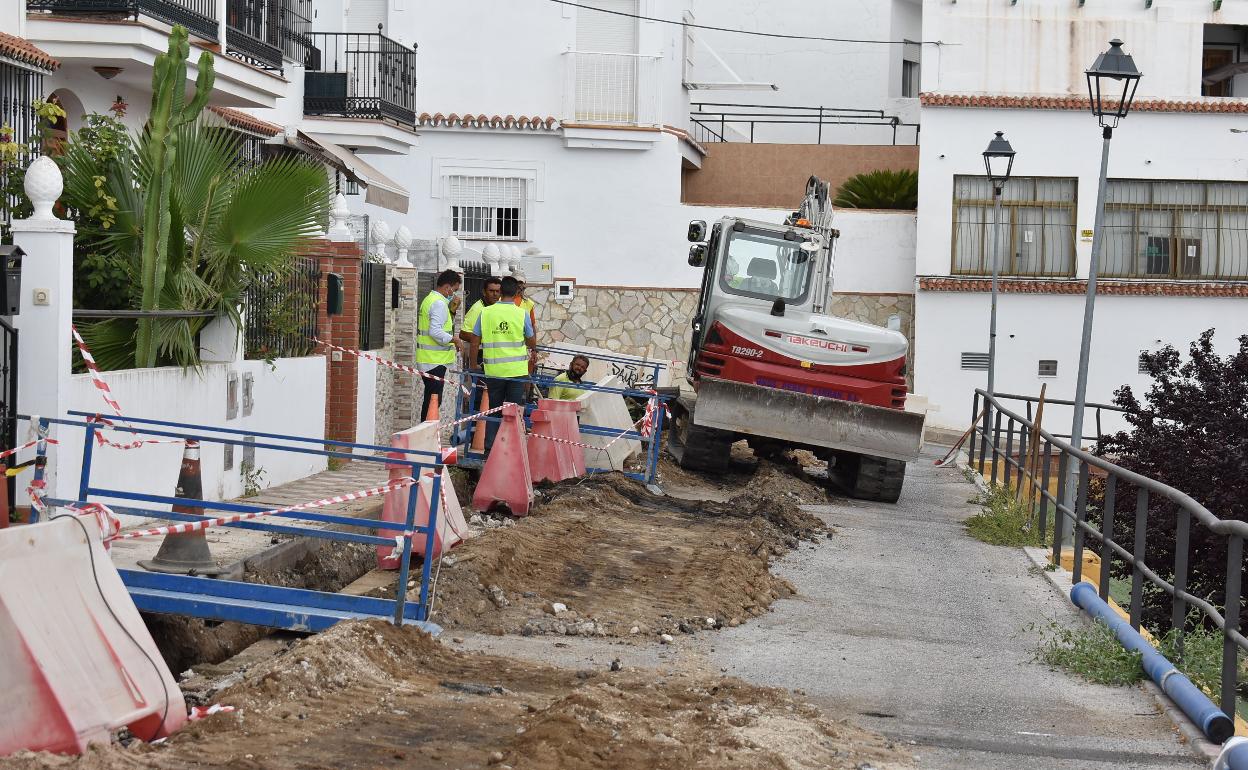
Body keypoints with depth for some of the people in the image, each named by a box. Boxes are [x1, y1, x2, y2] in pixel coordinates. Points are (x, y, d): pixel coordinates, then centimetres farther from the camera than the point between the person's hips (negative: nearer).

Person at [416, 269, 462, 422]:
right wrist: (453, 339, -14)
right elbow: (435, 332, -24)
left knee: (430, 399, 14)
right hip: (435, 361, -10)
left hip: (427, 359, 10)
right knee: (433, 399, -7)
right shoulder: (439, 303, -16)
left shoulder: (429, 299, 17)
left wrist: (452, 312, 12)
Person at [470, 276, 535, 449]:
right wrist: (532, 351, 31)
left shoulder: (485, 312, -1)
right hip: (517, 370, -1)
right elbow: (532, 343, 8)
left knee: (494, 410, 13)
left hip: (493, 371, 1)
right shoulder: (521, 314, -4)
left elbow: (474, 343, 1)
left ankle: (490, 448, 12)